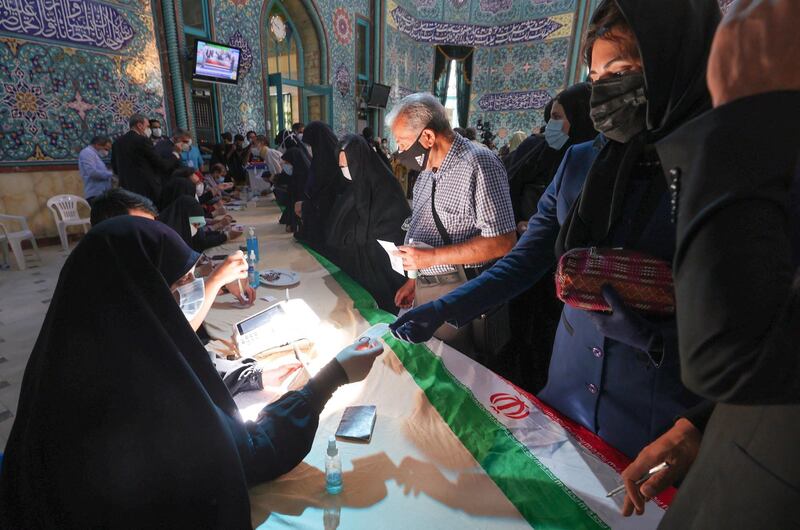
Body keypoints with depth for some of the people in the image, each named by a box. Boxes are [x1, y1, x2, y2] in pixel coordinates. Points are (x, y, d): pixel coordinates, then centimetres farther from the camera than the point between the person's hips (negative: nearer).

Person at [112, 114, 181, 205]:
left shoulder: (117, 142, 11)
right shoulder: (142, 140, -9)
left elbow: (115, 168, 16)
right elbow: (161, 165, -7)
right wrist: (175, 156, 9)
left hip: (125, 188, 6)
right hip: (147, 189, -6)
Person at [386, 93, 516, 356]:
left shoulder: (478, 164, -17)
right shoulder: (428, 168, 11)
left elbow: (502, 242, -22)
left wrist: (431, 257, -21)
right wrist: (414, 279, 12)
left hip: (455, 292, -8)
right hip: (424, 286, 8)